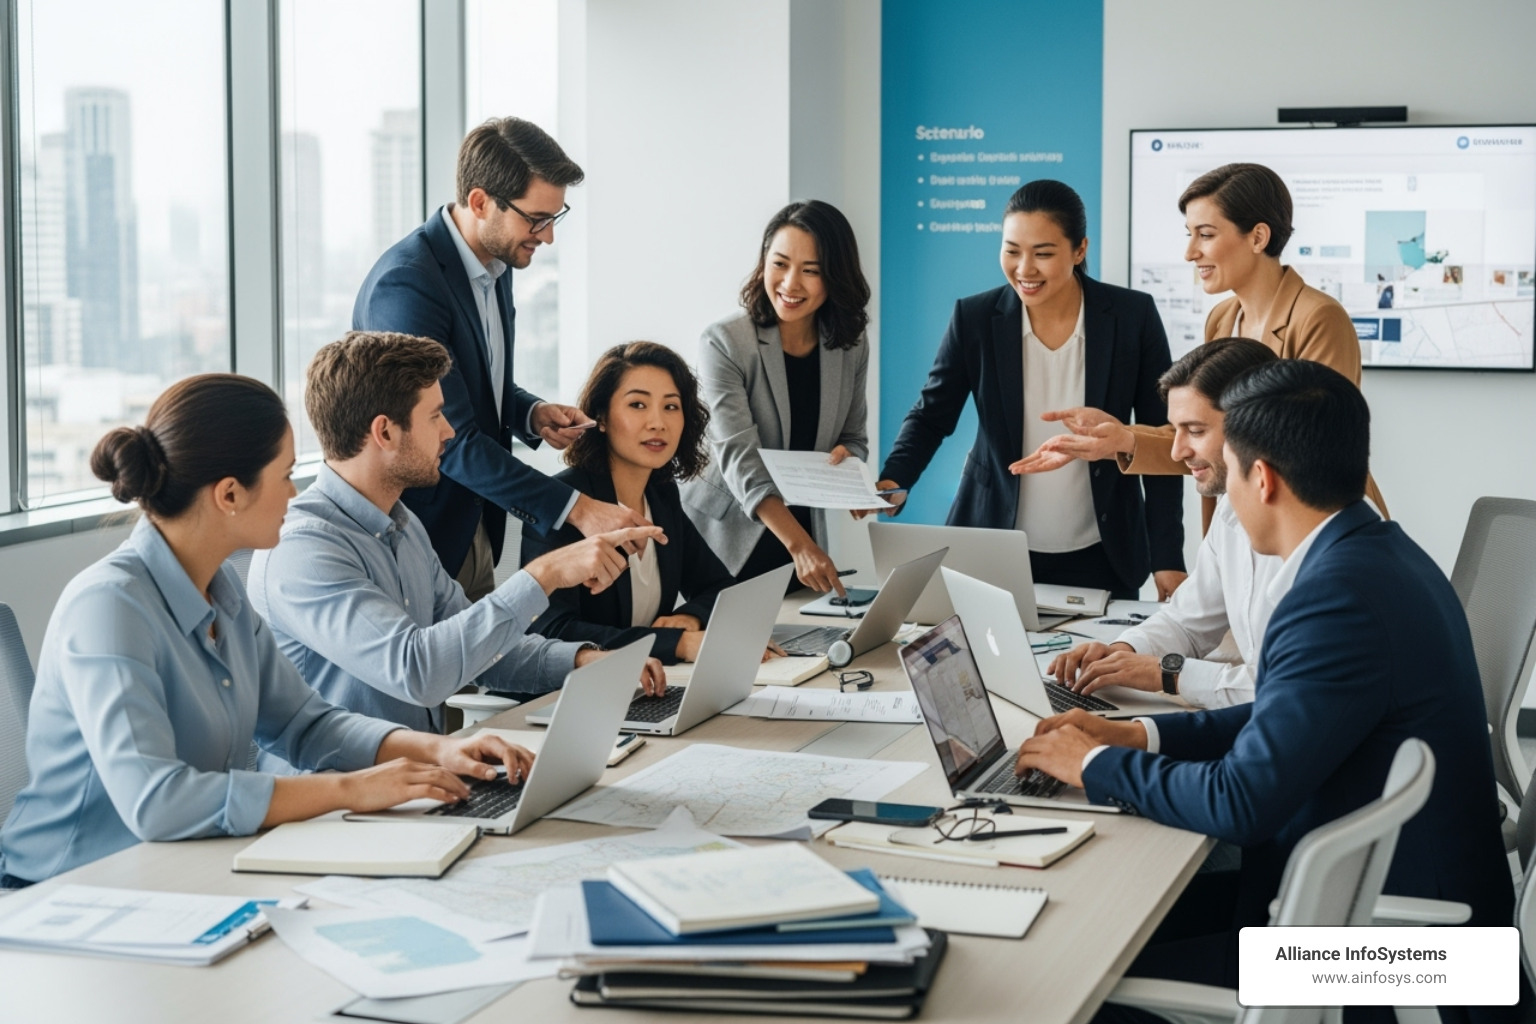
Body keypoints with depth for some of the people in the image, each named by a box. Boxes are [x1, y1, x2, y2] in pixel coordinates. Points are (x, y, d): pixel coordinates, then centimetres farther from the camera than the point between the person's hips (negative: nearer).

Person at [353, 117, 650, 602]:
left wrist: (531, 414, -1)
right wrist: (575, 508, -27)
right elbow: (451, 439, -26)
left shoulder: (495, 262, 6)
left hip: (476, 531, 8)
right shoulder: (407, 283, -23)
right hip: (418, 538, -8)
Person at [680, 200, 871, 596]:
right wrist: (799, 545, -38)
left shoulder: (850, 347, 0)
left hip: (803, 533, 4)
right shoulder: (725, 343, -15)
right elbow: (738, 457, -25)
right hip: (726, 541, -4)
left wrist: (845, 458, -15)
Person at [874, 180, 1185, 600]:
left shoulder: (1133, 316, -7)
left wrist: (1168, 557, -4)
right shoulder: (975, 318, -5)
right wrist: (891, 482, -18)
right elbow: (931, 416, 2)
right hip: (991, 554, 0)